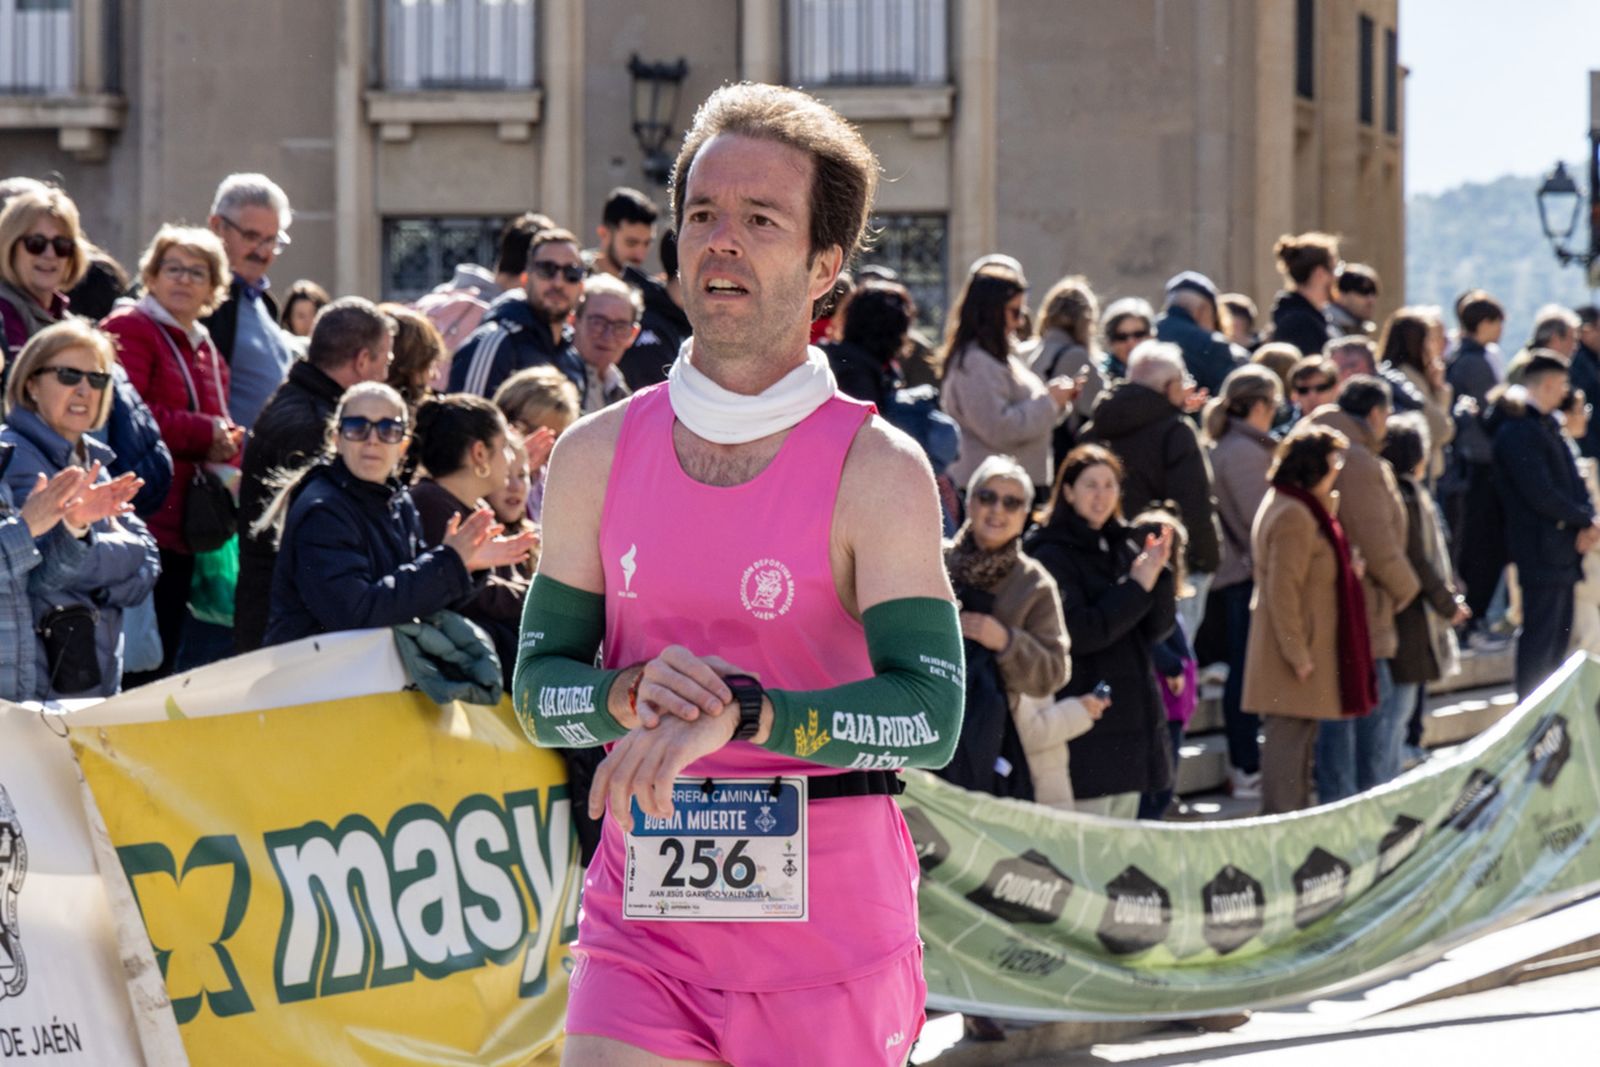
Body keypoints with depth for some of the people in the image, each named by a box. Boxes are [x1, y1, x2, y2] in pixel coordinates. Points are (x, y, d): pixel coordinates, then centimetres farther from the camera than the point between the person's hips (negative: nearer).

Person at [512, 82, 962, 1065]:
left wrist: (736, 713, -30)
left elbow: (929, 715, -16)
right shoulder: (597, 456, 5)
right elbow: (539, 686, 7)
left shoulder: (878, 470, -7)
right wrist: (634, 694, -15)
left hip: (830, 919, -2)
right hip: (645, 904, 2)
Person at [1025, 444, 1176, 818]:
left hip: (1133, 715, 7)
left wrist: (1157, 574, -8)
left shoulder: (1125, 546, 14)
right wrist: (1138, 586, -14)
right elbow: (1079, 632, -17)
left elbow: (1159, 628, 9)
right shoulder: (1053, 555, -6)